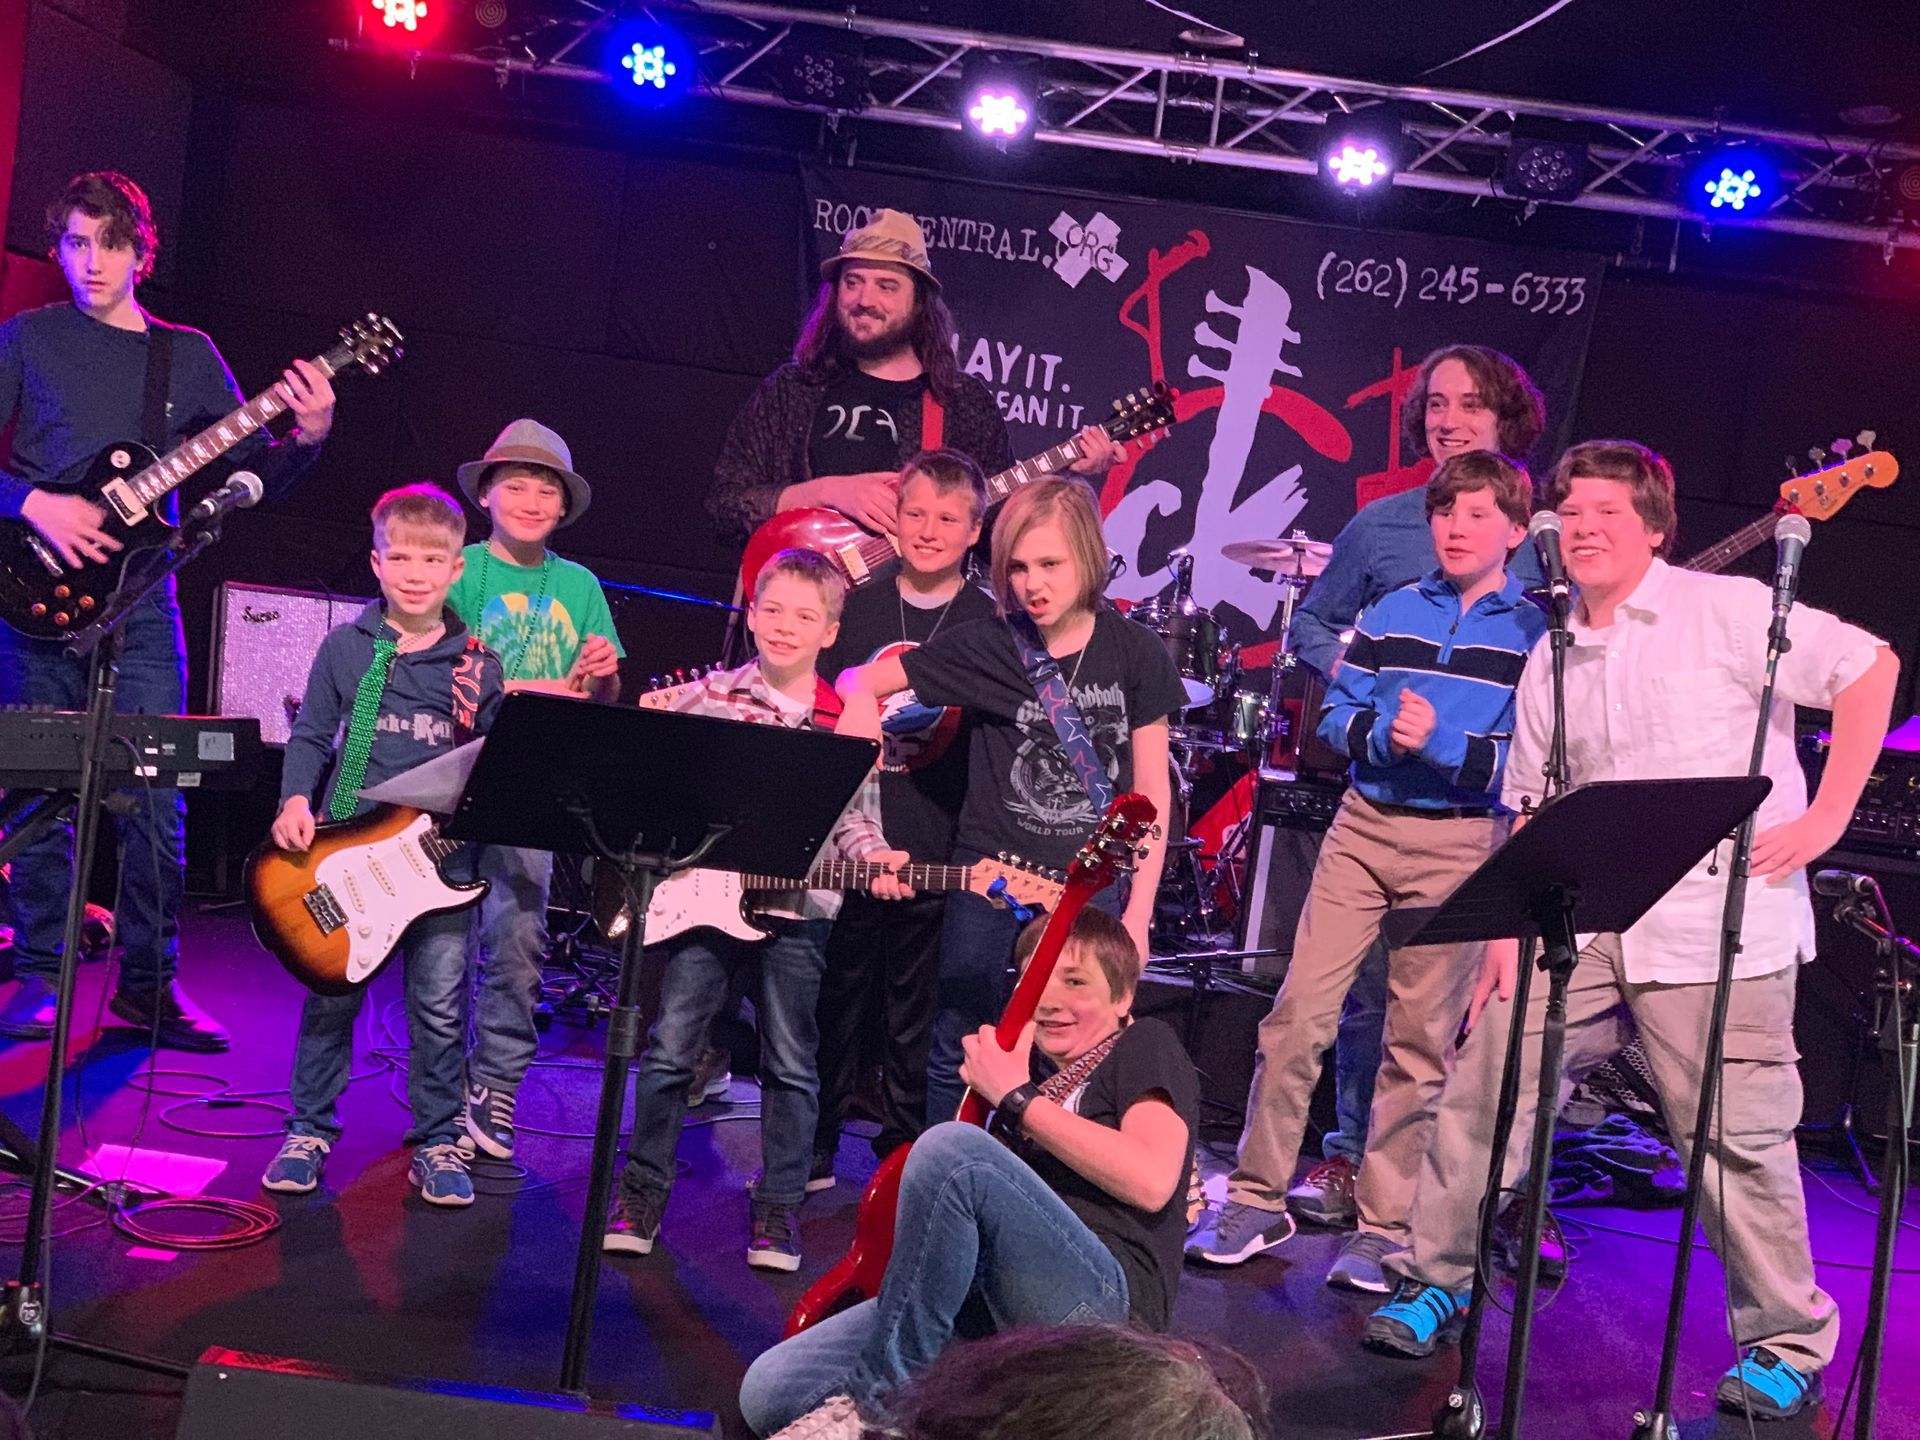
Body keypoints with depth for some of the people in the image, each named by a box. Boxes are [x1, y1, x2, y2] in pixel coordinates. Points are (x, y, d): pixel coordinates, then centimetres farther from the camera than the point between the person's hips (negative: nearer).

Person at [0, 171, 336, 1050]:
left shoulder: (188, 355, 12)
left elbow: (256, 474, 9)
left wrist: (307, 439, -10)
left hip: (141, 599, 1)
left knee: (155, 801, 0)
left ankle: (148, 982, 11)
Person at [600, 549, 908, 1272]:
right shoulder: (707, 697, 2)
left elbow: (856, 818, 3)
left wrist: (876, 862, -15)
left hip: (798, 907, 0)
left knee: (791, 1063, 7)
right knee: (670, 1048, 4)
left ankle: (777, 1205, 20)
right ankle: (644, 1189, 20)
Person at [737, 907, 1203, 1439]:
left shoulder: (1146, 1046, 7)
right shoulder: (1033, 1065, 26)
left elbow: (1151, 1180, -14)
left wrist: (1017, 1098, -8)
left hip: (1102, 1302, -6)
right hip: (993, 1305, 6)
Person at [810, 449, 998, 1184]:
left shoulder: (989, 623, 2)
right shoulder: (857, 607, 8)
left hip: (934, 849, -2)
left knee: (915, 1012, 7)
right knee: (833, 998, 9)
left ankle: (903, 1151, 21)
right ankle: (810, 1150, 21)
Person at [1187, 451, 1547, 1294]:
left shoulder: (1536, 634, 0)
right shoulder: (1391, 614, 10)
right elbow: (1337, 716, 9)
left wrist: (1443, 743, -18)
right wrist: (1384, 734, -12)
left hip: (1461, 845, -3)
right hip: (1365, 824, 3)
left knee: (1421, 1040, 3)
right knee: (1298, 1013, -1)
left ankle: (1384, 1227, 15)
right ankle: (1258, 1199, 12)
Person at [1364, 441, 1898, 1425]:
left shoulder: (1728, 610, -3)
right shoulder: (1551, 663, 15)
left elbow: (1870, 668, -4)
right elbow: (1532, 813, 17)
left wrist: (1828, 815, -8)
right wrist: (1506, 928, 7)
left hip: (1721, 926, -5)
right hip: (1581, 926, 6)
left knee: (1739, 1142, 0)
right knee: (1484, 1085, 1)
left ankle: (1788, 1345, 20)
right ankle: (1434, 1281, 18)